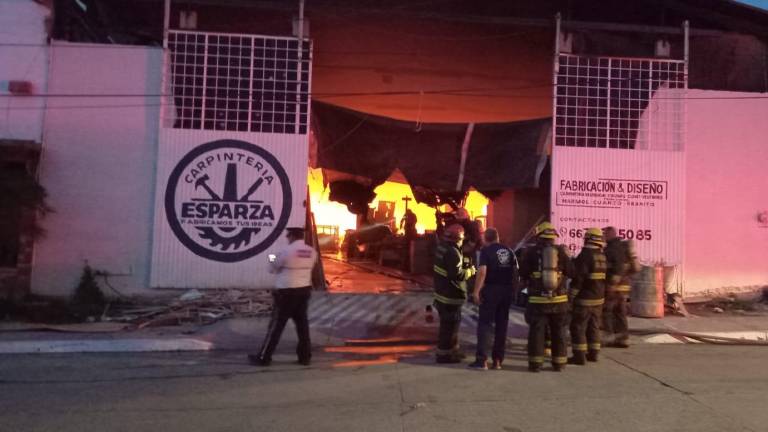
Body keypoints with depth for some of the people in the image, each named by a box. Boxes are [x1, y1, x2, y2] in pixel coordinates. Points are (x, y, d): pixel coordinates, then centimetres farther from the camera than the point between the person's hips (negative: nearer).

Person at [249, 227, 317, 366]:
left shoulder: (287, 251, -14)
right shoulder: (312, 252, 3)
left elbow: (272, 269, -2)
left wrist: (274, 262, 21)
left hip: (287, 292, -6)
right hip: (304, 290, 6)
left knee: (276, 324, 2)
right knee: (302, 323, 13)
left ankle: (264, 357, 10)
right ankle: (305, 356, 18)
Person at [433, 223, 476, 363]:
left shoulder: (442, 247, 7)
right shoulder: (453, 253, -23)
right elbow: (457, 275, -26)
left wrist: (463, 263, 8)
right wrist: (470, 271, -10)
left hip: (442, 291, 10)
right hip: (451, 295, -10)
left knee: (450, 322, 22)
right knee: (449, 324, 1)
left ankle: (452, 349, 35)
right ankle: (443, 354, 10)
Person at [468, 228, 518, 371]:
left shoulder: (486, 251, -6)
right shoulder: (509, 251, 11)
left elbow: (482, 271, -17)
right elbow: (516, 271, 9)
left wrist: (476, 291, -16)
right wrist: (513, 289, 16)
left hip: (491, 289, -5)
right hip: (507, 290, 5)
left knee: (485, 324, -1)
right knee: (502, 324, 11)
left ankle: (482, 360, -7)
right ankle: (497, 360, 13)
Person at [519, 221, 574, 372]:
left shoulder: (531, 251, -5)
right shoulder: (560, 251, -2)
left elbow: (523, 273, -2)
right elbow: (571, 272, 0)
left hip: (537, 300, -1)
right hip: (559, 299, 2)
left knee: (536, 331, 4)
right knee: (558, 332, 12)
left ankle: (535, 363, 5)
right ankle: (559, 363, 18)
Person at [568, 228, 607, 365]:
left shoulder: (585, 255, -18)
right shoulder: (602, 256, 7)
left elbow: (578, 278, -20)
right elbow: (603, 277, 14)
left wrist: (571, 296, -14)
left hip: (584, 299, -8)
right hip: (599, 299, 8)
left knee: (578, 327, -1)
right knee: (594, 326, 16)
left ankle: (579, 356, -1)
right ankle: (593, 353, 22)